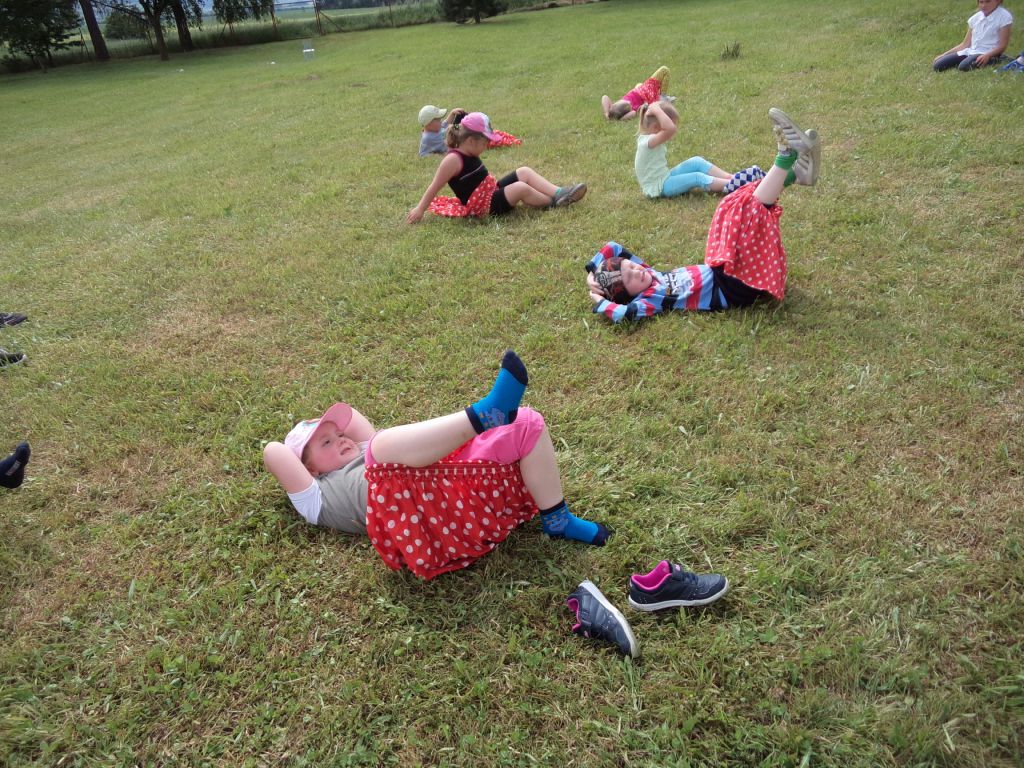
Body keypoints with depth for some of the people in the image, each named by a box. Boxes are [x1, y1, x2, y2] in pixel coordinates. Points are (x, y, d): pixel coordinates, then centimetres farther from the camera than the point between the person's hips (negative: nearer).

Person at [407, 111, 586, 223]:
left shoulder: (469, 154, 8)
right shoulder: (453, 160, -20)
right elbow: (434, 187, -18)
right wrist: (420, 210, -15)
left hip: (492, 192, 10)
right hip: (482, 206, -10)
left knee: (524, 172, 0)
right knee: (521, 188, -23)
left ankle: (559, 193, -9)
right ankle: (553, 203, -4)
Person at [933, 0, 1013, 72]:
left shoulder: (1004, 17, -4)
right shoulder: (975, 18, 14)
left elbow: (1002, 46, -8)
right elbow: (965, 44, 14)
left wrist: (987, 56, -27)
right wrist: (944, 55, 4)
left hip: (989, 54, -5)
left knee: (964, 66, -38)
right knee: (937, 65, -15)